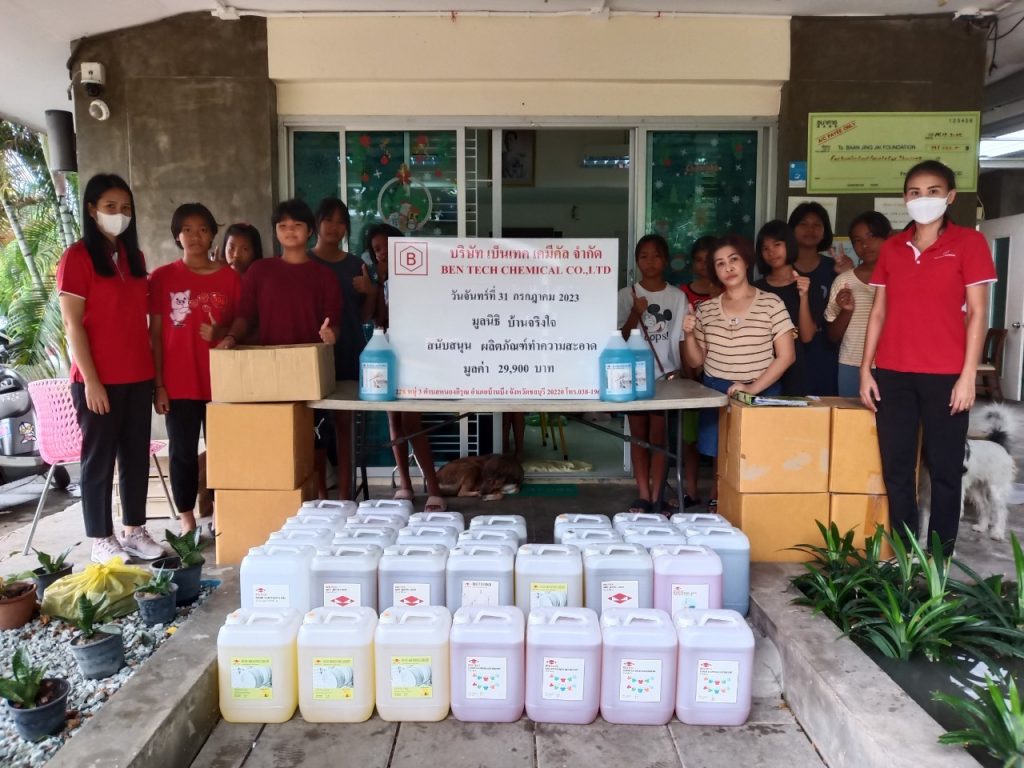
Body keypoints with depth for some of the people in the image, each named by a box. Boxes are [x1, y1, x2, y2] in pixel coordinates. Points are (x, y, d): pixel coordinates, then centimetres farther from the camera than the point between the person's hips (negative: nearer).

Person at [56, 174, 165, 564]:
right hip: (98, 379, -6)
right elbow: (73, 325, -11)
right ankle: (101, 540, 16)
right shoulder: (77, 257, -7)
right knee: (99, 457, 5)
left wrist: (153, 368, 11)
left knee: (137, 454, 11)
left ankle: (135, 530, 24)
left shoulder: (134, 257, 12)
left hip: (138, 376, 6)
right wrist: (90, 380, -15)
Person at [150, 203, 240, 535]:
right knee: (183, 452, 5)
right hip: (179, 383, -1)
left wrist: (221, 332, -13)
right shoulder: (162, 277, 2)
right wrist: (158, 384, -4)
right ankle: (187, 520, 17)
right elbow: (155, 334, 1)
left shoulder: (230, 277, 5)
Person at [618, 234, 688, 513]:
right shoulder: (626, 295, 1)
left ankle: (656, 498, 6)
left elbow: (682, 339, 4)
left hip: (665, 375, 0)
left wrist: (681, 372, -4)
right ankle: (643, 496, 11)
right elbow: (620, 337, -2)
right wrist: (635, 314, -16)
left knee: (658, 435, 0)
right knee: (638, 435, 5)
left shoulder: (677, 297, 3)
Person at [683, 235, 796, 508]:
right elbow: (696, 361, 10)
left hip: (761, 394, -2)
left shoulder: (771, 304, -3)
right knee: (720, 461, 4)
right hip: (716, 393, 3)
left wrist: (754, 388, -15)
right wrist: (688, 335, -9)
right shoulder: (706, 309, 6)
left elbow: (786, 356, -6)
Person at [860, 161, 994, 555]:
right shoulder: (891, 248, 11)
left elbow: (977, 313, -3)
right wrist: (866, 369, 5)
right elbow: (878, 312, 11)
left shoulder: (969, 242, 1)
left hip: (945, 375, -3)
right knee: (896, 467, 7)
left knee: (945, 468, 5)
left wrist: (968, 375, -9)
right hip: (893, 374, 3)